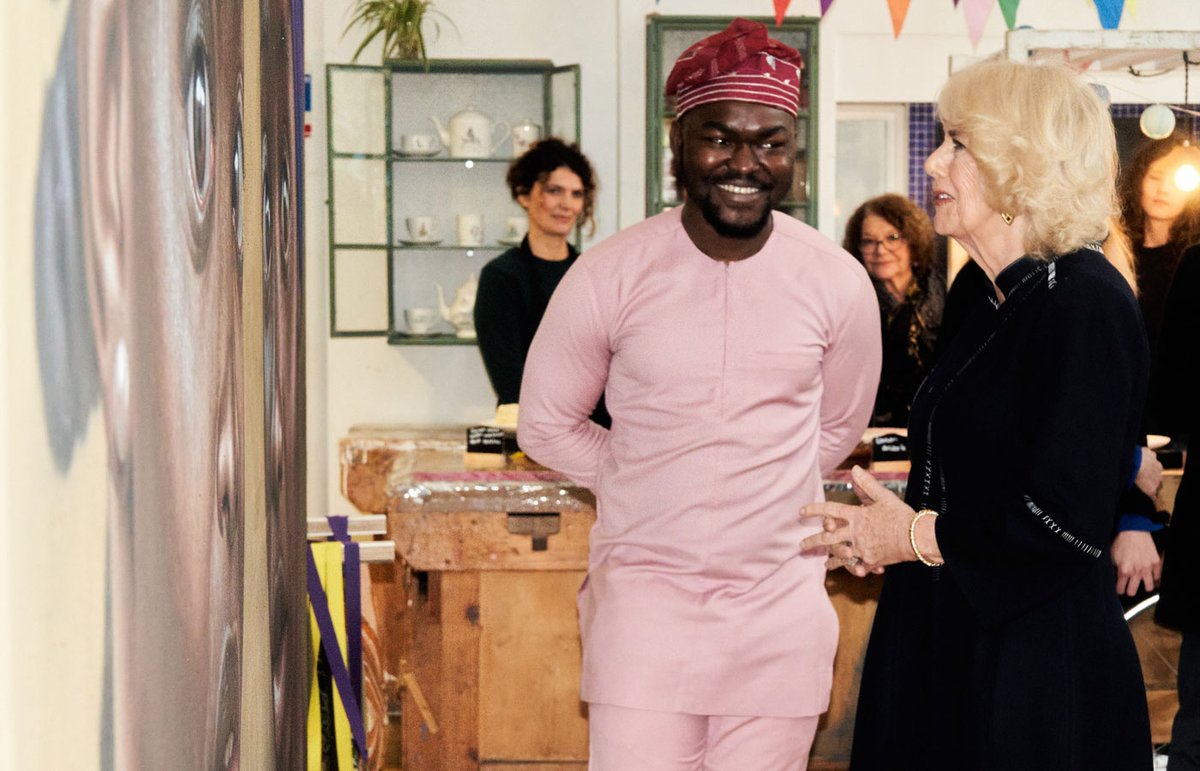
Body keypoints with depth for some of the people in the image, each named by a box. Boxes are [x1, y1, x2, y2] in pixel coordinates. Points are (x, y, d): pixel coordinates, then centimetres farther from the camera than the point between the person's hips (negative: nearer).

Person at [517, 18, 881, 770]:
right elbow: (545, 425, 5)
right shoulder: (610, 275, -8)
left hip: (780, 603, 2)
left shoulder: (838, 283, -3)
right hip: (644, 591, -2)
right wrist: (648, 486, 5)